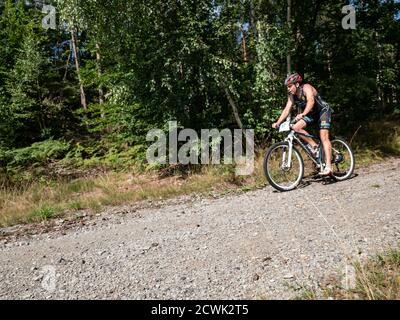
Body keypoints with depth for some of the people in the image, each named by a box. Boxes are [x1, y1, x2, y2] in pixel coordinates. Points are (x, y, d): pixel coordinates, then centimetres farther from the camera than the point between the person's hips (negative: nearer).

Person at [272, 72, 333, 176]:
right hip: (311, 114, 6)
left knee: (324, 137, -19)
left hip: (323, 110, -6)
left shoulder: (306, 87, -24)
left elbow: (311, 101, -41)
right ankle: (314, 145, -4)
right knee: (296, 127, -17)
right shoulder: (292, 96, -5)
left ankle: (328, 167, -23)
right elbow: (287, 109, -11)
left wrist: (303, 114, -57)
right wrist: (278, 123, -24)